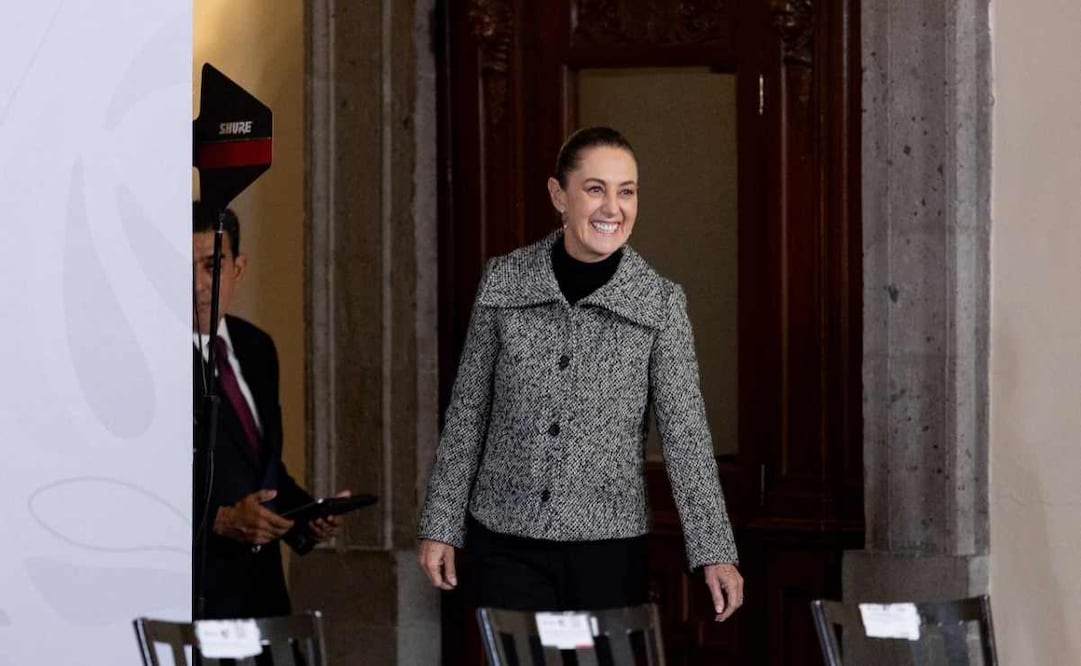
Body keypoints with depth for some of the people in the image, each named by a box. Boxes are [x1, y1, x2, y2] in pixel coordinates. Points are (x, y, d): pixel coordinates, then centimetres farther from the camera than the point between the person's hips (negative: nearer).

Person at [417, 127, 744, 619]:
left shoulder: (659, 302, -3)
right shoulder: (504, 283, 0)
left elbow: (684, 431, -6)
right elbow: (468, 409, 7)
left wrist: (715, 554, -13)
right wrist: (440, 527, 6)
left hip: (609, 546, -1)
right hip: (505, 542, 1)